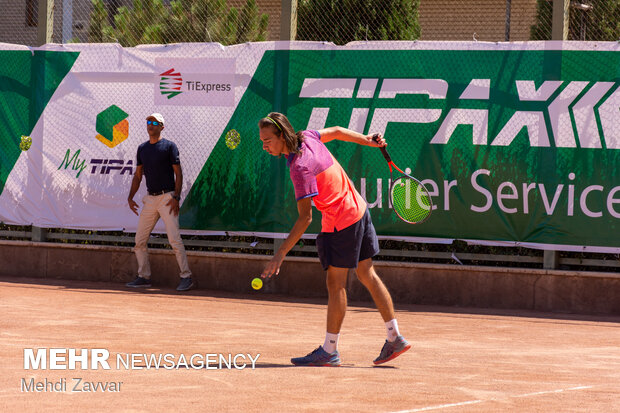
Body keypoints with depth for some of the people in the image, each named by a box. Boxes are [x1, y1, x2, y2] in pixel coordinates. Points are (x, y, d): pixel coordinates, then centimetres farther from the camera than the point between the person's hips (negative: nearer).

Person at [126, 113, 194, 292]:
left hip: (167, 197, -6)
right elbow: (138, 175, 19)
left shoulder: (169, 146, -3)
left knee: (174, 239, -14)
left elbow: (178, 173, -6)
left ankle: (186, 277, -11)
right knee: (139, 240, 5)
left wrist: (176, 197, -15)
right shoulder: (142, 148, 14)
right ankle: (144, 277, 16)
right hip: (150, 199, 6)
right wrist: (131, 197, 8)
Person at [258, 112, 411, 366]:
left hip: (341, 224, -9)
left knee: (335, 284, -2)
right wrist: (369, 140, 30)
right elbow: (336, 132, 16)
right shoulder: (307, 137, -3)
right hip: (358, 209, 9)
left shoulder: (300, 168, -27)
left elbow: (305, 218, -28)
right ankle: (394, 338, 17)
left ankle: (329, 351, 4)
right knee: (367, 275, 13)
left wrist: (280, 255, -29)